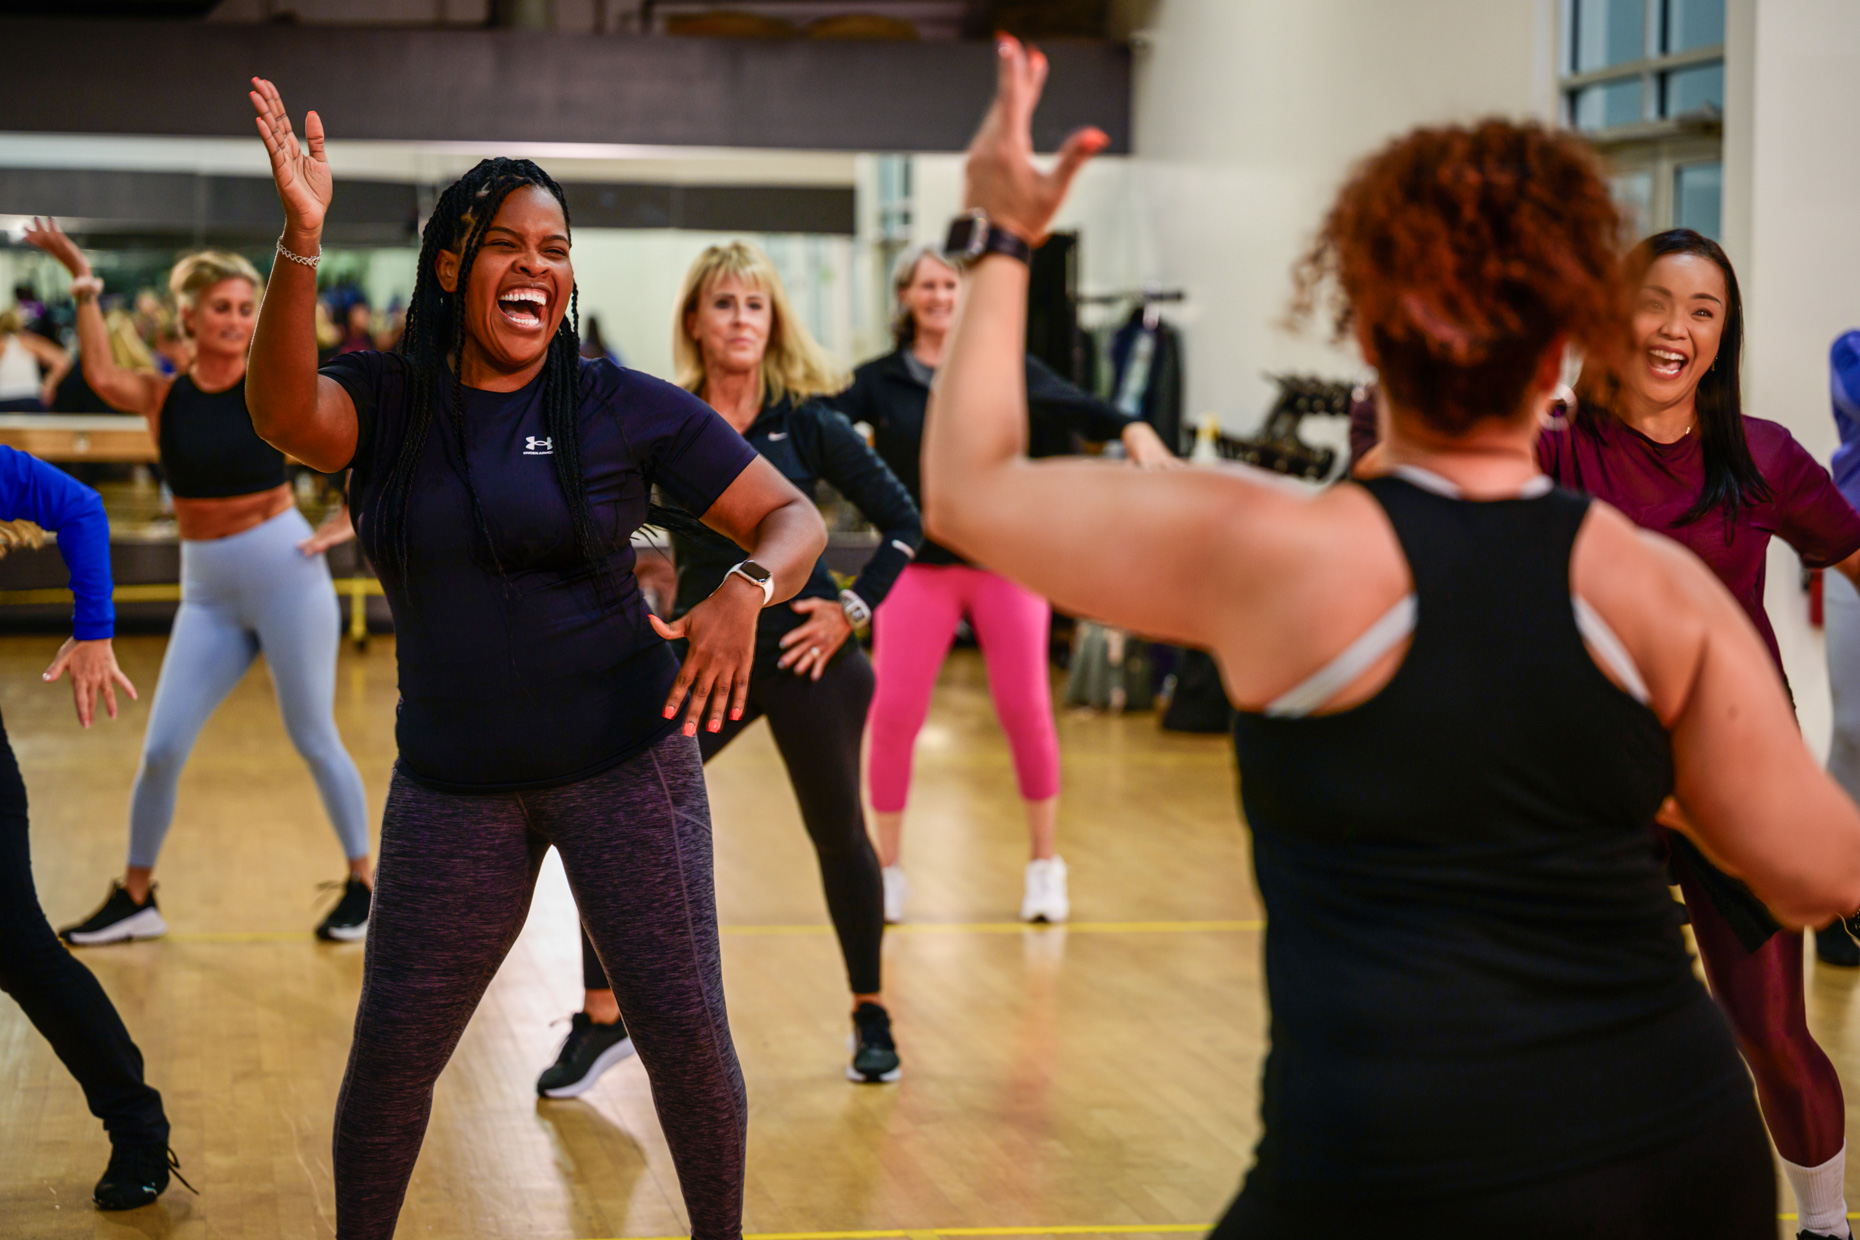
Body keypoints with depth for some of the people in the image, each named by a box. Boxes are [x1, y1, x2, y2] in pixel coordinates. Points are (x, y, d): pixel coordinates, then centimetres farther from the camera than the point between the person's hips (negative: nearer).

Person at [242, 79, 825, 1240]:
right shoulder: (385, 400, 0)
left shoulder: (625, 406, -3)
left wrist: (747, 591, -23)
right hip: (455, 782, 1)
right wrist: (302, 241, -36)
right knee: (390, 1053, 4)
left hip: (624, 760, -1)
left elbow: (794, 517, 0)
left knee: (686, 1037, 1)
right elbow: (285, 414, -23)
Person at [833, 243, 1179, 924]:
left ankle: (1045, 865, 18)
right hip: (918, 568, 0)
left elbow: (1069, 404, -9)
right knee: (892, 715, -4)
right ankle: (888, 869, 12)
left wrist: (1132, 429, -28)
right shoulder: (879, 381, 4)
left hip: (1007, 559, 0)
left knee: (1026, 710, 1)